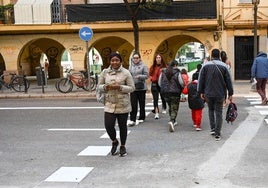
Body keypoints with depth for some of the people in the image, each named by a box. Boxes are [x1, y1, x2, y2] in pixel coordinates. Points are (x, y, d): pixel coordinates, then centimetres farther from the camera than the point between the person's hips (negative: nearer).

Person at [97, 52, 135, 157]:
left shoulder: (126, 73, -4)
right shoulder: (105, 72, 4)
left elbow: (132, 88, -4)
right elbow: (99, 85, 10)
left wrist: (120, 87, -19)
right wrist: (106, 87, -12)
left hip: (123, 105, -1)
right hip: (109, 104, 2)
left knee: (122, 126, 8)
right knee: (108, 125, -6)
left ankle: (122, 146, 29)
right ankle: (114, 142, 25)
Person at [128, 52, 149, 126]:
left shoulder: (143, 66, -3)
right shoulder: (131, 66, 9)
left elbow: (146, 75, -7)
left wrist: (139, 76, -23)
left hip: (141, 87, -2)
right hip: (133, 87, 2)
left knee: (142, 103, 10)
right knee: (133, 104, -5)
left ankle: (141, 118, 24)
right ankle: (132, 120, -4)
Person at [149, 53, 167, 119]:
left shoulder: (164, 67, -4)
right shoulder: (152, 67, 3)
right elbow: (150, 74, 12)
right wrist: (152, 78, -6)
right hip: (154, 84, 1)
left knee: (163, 97, 16)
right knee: (155, 99, -4)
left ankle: (164, 109, 42)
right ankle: (156, 113, -5)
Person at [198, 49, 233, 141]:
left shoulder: (205, 66, -2)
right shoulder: (224, 66, -4)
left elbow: (201, 80, 2)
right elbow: (228, 81, -1)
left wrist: (201, 92, 11)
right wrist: (230, 93, 6)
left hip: (208, 93, 1)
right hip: (220, 94, -1)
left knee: (211, 110, 21)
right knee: (218, 112, 4)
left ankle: (212, 129, 18)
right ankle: (217, 134, 2)